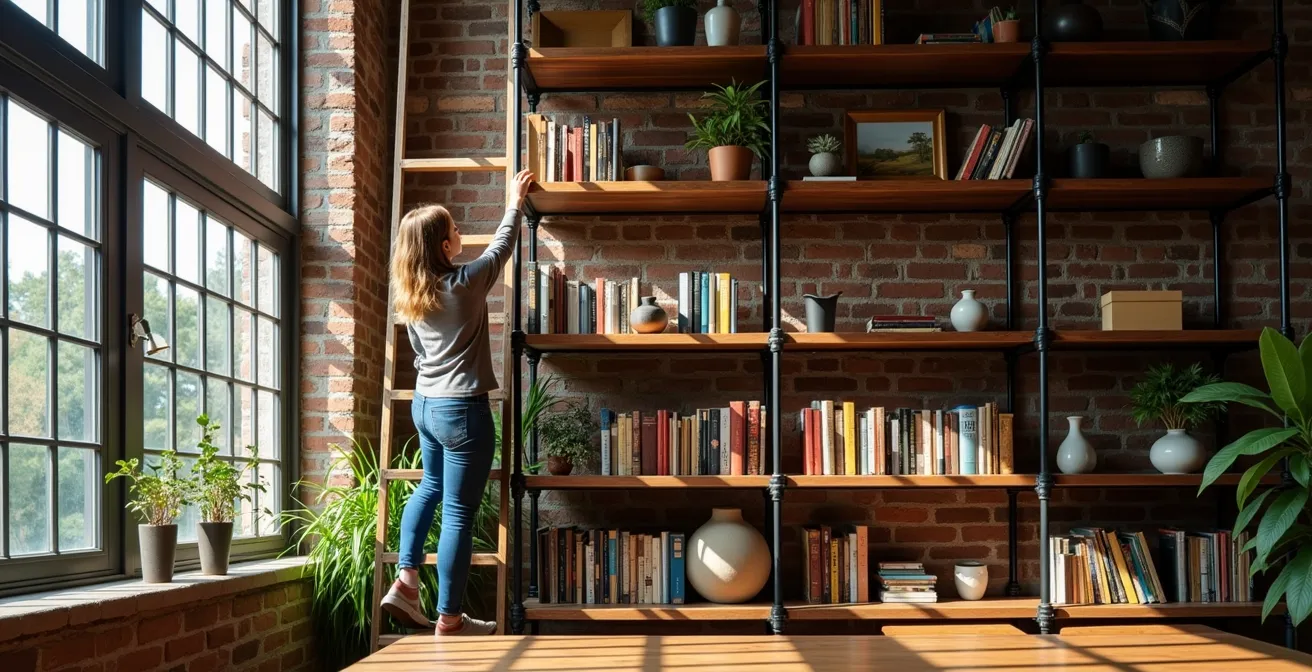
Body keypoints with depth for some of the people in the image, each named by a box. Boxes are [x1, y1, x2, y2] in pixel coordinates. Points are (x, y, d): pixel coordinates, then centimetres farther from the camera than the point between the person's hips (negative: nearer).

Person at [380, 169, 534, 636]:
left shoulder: (409, 293, 4)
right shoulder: (465, 283, -14)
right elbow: (502, 246, 3)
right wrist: (514, 202, 19)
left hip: (424, 404, 8)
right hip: (463, 409, -8)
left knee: (432, 486, 30)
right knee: (458, 514, -1)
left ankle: (406, 580, 23)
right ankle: (449, 620, 6)